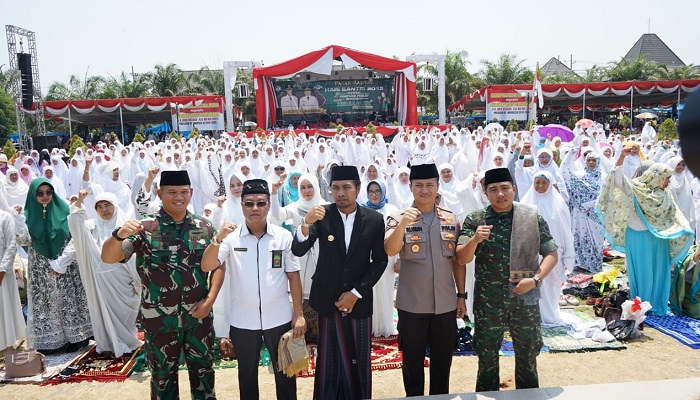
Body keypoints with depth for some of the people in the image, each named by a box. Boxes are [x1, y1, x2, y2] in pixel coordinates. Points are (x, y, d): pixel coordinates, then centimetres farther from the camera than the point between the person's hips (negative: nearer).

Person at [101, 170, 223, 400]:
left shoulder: (204, 227, -1)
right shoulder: (145, 228, -9)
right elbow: (108, 258, -17)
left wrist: (210, 300, -8)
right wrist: (119, 235, -38)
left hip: (199, 315, 2)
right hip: (159, 319, -2)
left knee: (203, 370, 17)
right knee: (163, 375, 16)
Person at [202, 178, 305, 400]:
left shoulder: (283, 236, -4)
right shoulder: (231, 237, -5)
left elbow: (293, 276, -1)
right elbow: (207, 266, -15)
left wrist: (298, 314, -2)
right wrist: (218, 239, -31)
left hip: (279, 318, 0)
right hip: (243, 321, 0)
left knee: (285, 372, 14)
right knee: (247, 375, 18)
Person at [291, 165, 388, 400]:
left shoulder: (374, 219, -4)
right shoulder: (322, 216, -5)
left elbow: (380, 261, 0)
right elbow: (298, 251, -13)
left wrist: (356, 292, -8)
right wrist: (306, 223, -33)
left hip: (359, 299, 1)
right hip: (328, 299, 0)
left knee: (359, 359, 10)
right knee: (329, 358, 6)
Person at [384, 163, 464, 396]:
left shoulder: (451, 219, 4)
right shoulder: (399, 218, -5)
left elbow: (458, 260, 8)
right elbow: (390, 250, -22)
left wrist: (462, 295, 7)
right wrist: (403, 224, -37)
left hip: (446, 304, 3)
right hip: (412, 305, -2)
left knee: (443, 361, 15)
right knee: (412, 360, 11)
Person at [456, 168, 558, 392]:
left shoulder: (533, 217, -2)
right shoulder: (474, 220, -4)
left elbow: (551, 253, 2)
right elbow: (461, 259, -9)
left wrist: (535, 279, -13)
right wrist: (474, 240, -28)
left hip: (525, 300, 1)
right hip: (488, 302, -1)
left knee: (528, 357, 17)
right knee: (487, 359, 12)